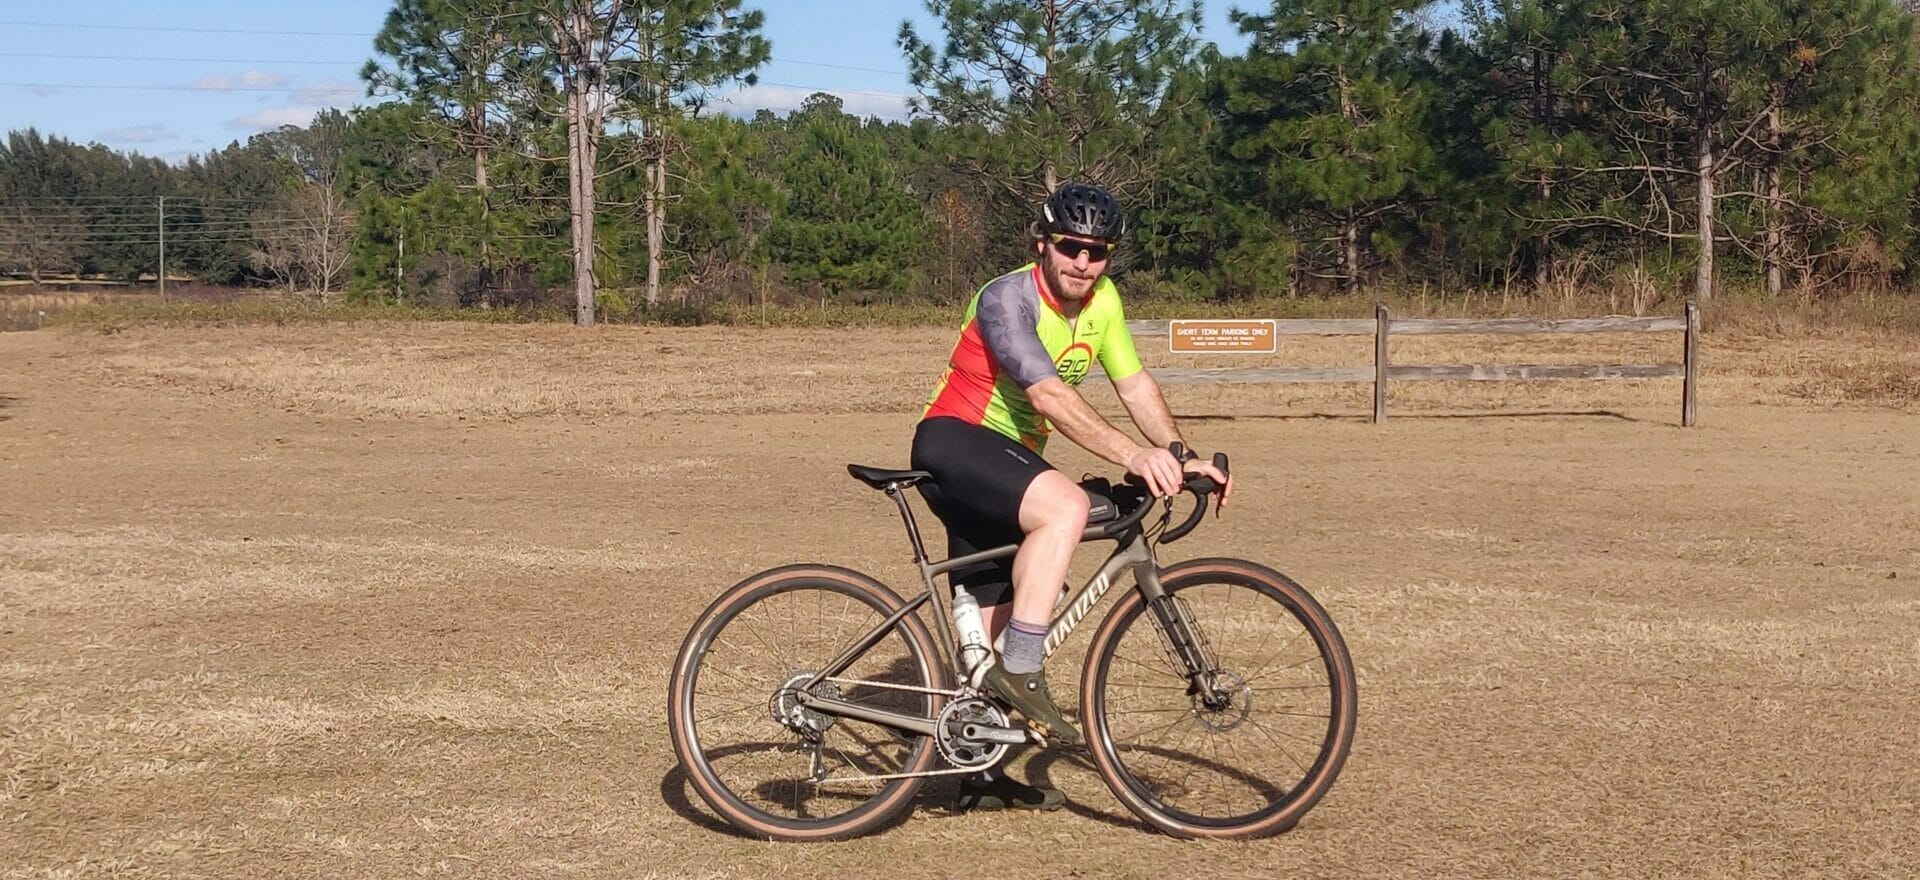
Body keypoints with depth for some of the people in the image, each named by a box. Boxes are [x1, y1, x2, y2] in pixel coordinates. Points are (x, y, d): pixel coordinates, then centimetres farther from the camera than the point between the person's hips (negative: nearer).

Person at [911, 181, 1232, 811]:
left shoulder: (1102, 301, 0)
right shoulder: (1007, 298, -23)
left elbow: (1135, 386, 2)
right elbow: (1051, 397, -34)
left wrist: (1182, 456, -13)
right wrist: (1133, 455, -43)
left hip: (1006, 456, 8)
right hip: (952, 440, -8)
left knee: (989, 621, 13)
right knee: (1066, 506, -34)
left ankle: (980, 774, 23)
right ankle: (1020, 672, -30)